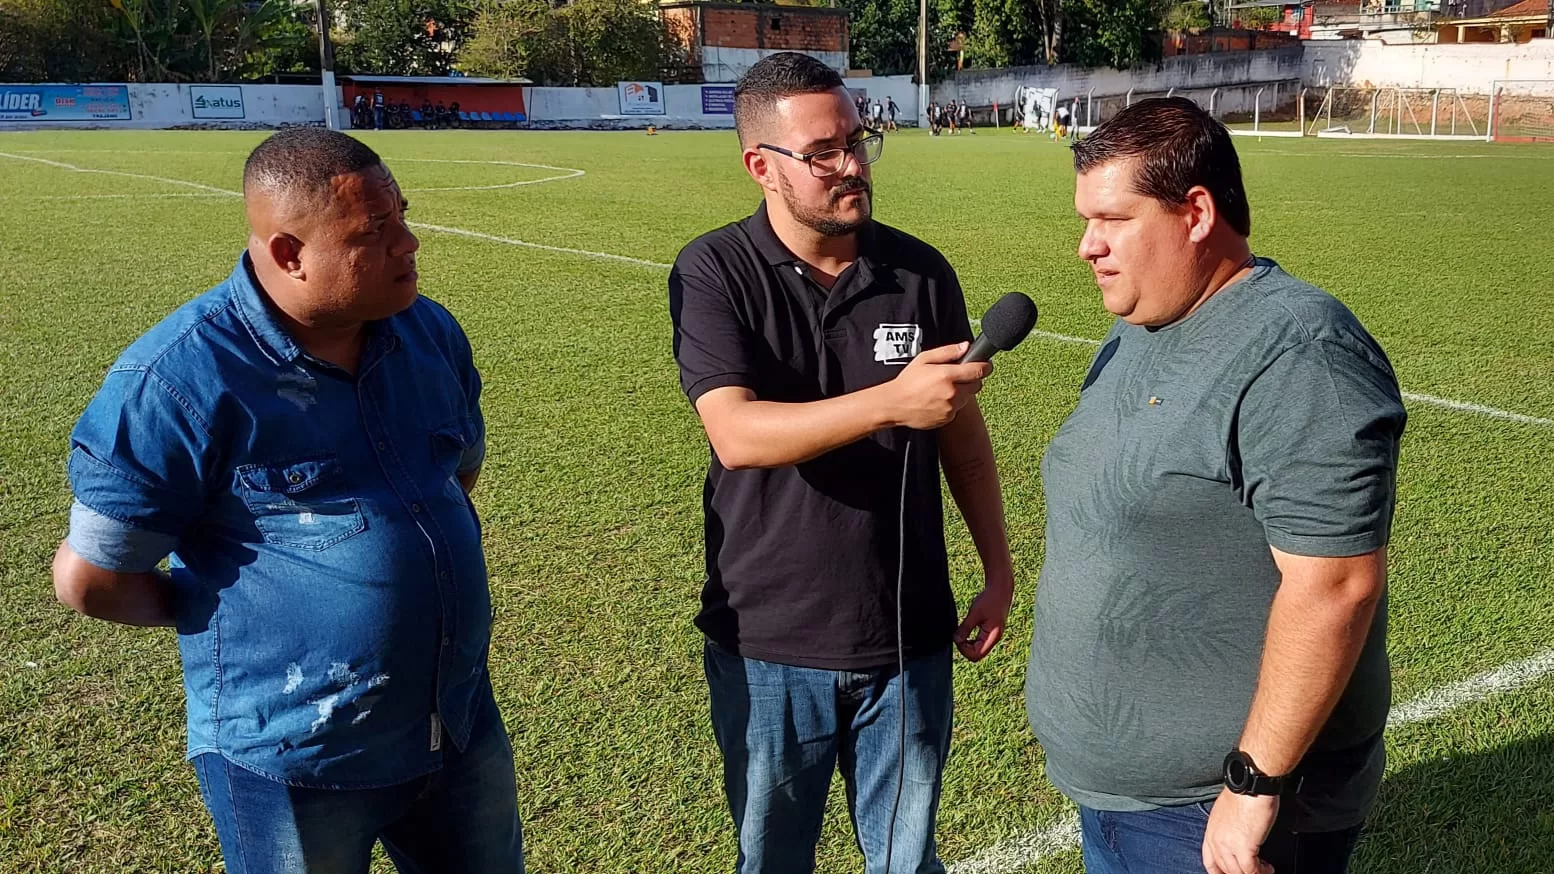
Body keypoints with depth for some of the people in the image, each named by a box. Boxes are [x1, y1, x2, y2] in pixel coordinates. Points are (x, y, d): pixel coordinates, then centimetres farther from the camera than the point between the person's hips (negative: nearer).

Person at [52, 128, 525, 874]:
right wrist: (228, 611, -1)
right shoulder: (180, 378, -21)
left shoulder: (430, 332, -2)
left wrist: (431, 579, 7)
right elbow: (91, 577, -13)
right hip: (295, 766, -5)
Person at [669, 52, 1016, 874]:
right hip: (767, 641, -1)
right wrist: (891, 402, -36)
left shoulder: (921, 272, -3)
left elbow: (962, 430, 7)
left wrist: (999, 570, 7)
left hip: (907, 635, 2)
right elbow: (737, 434, -24)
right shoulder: (713, 273, -11)